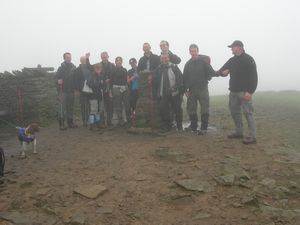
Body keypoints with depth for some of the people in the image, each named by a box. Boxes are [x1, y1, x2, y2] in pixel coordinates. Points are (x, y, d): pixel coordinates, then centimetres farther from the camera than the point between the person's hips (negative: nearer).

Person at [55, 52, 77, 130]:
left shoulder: (73, 67, 8)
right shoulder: (61, 68, -2)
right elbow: (56, 78, -5)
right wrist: (58, 81, -22)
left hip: (71, 90, 4)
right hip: (63, 91, -4)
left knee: (70, 107, 10)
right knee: (62, 107, -6)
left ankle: (70, 122, 20)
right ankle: (61, 124, 0)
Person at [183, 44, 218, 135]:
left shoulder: (203, 61, -2)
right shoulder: (188, 63, 10)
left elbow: (211, 72, -6)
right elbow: (185, 77, 10)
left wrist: (206, 79, -24)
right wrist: (186, 89, 4)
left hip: (202, 88, -4)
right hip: (191, 89, 4)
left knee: (204, 108, -3)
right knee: (191, 108, 8)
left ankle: (204, 128, 5)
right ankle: (193, 126, 23)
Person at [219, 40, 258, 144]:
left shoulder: (248, 59, -6)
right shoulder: (232, 60, 15)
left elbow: (253, 76, -13)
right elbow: (221, 70, 18)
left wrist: (250, 91, -22)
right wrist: (223, 72, -7)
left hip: (244, 92, -8)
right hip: (233, 91, 8)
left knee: (247, 112, -10)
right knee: (234, 111, 11)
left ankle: (252, 136, -6)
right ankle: (239, 132, 23)